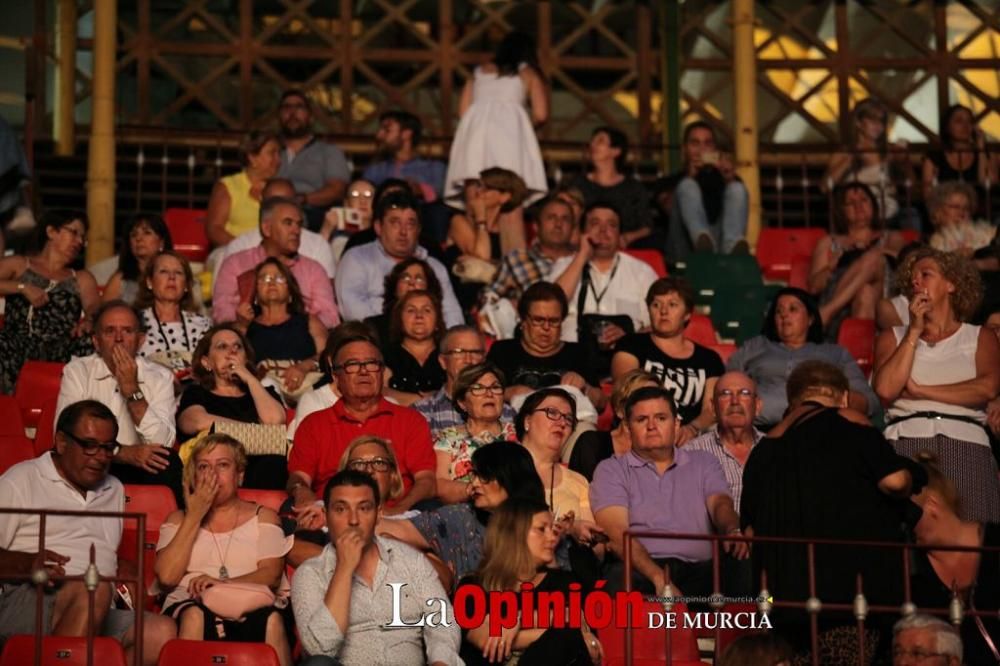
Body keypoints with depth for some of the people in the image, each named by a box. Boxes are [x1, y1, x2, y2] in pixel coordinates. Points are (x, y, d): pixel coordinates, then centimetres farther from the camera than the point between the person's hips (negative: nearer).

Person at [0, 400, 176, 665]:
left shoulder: (114, 491, 30)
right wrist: (28, 564, -16)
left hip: (98, 616, 6)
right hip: (25, 603, -6)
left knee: (162, 632, -26)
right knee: (95, 588, -39)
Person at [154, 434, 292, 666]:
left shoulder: (263, 516, 20)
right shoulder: (179, 520, 23)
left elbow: (272, 575, 2)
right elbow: (167, 577, 3)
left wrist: (223, 583, -17)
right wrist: (195, 516, 5)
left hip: (253, 608, -1)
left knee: (272, 620, -38)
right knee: (195, 616, -38)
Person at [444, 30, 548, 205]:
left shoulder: (479, 71, 28)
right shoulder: (529, 73, 21)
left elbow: (463, 110, 19)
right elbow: (541, 114, 12)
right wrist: (526, 126, 30)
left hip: (475, 124, 3)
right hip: (510, 121, -2)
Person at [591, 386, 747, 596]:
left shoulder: (704, 463, 24)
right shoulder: (611, 471, 13)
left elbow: (720, 503, 5)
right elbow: (617, 534, -2)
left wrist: (733, 531, -22)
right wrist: (658, 578, -20)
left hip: (699, 570, 3)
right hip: (641, 571, -3)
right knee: (621, 579, -40)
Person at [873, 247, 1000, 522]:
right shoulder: (893, 337, 19)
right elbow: (885, 390, 1)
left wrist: (920, 390, -1)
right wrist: (915, 331, 6)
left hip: (965, 440, 0)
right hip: (905, 440, 1)